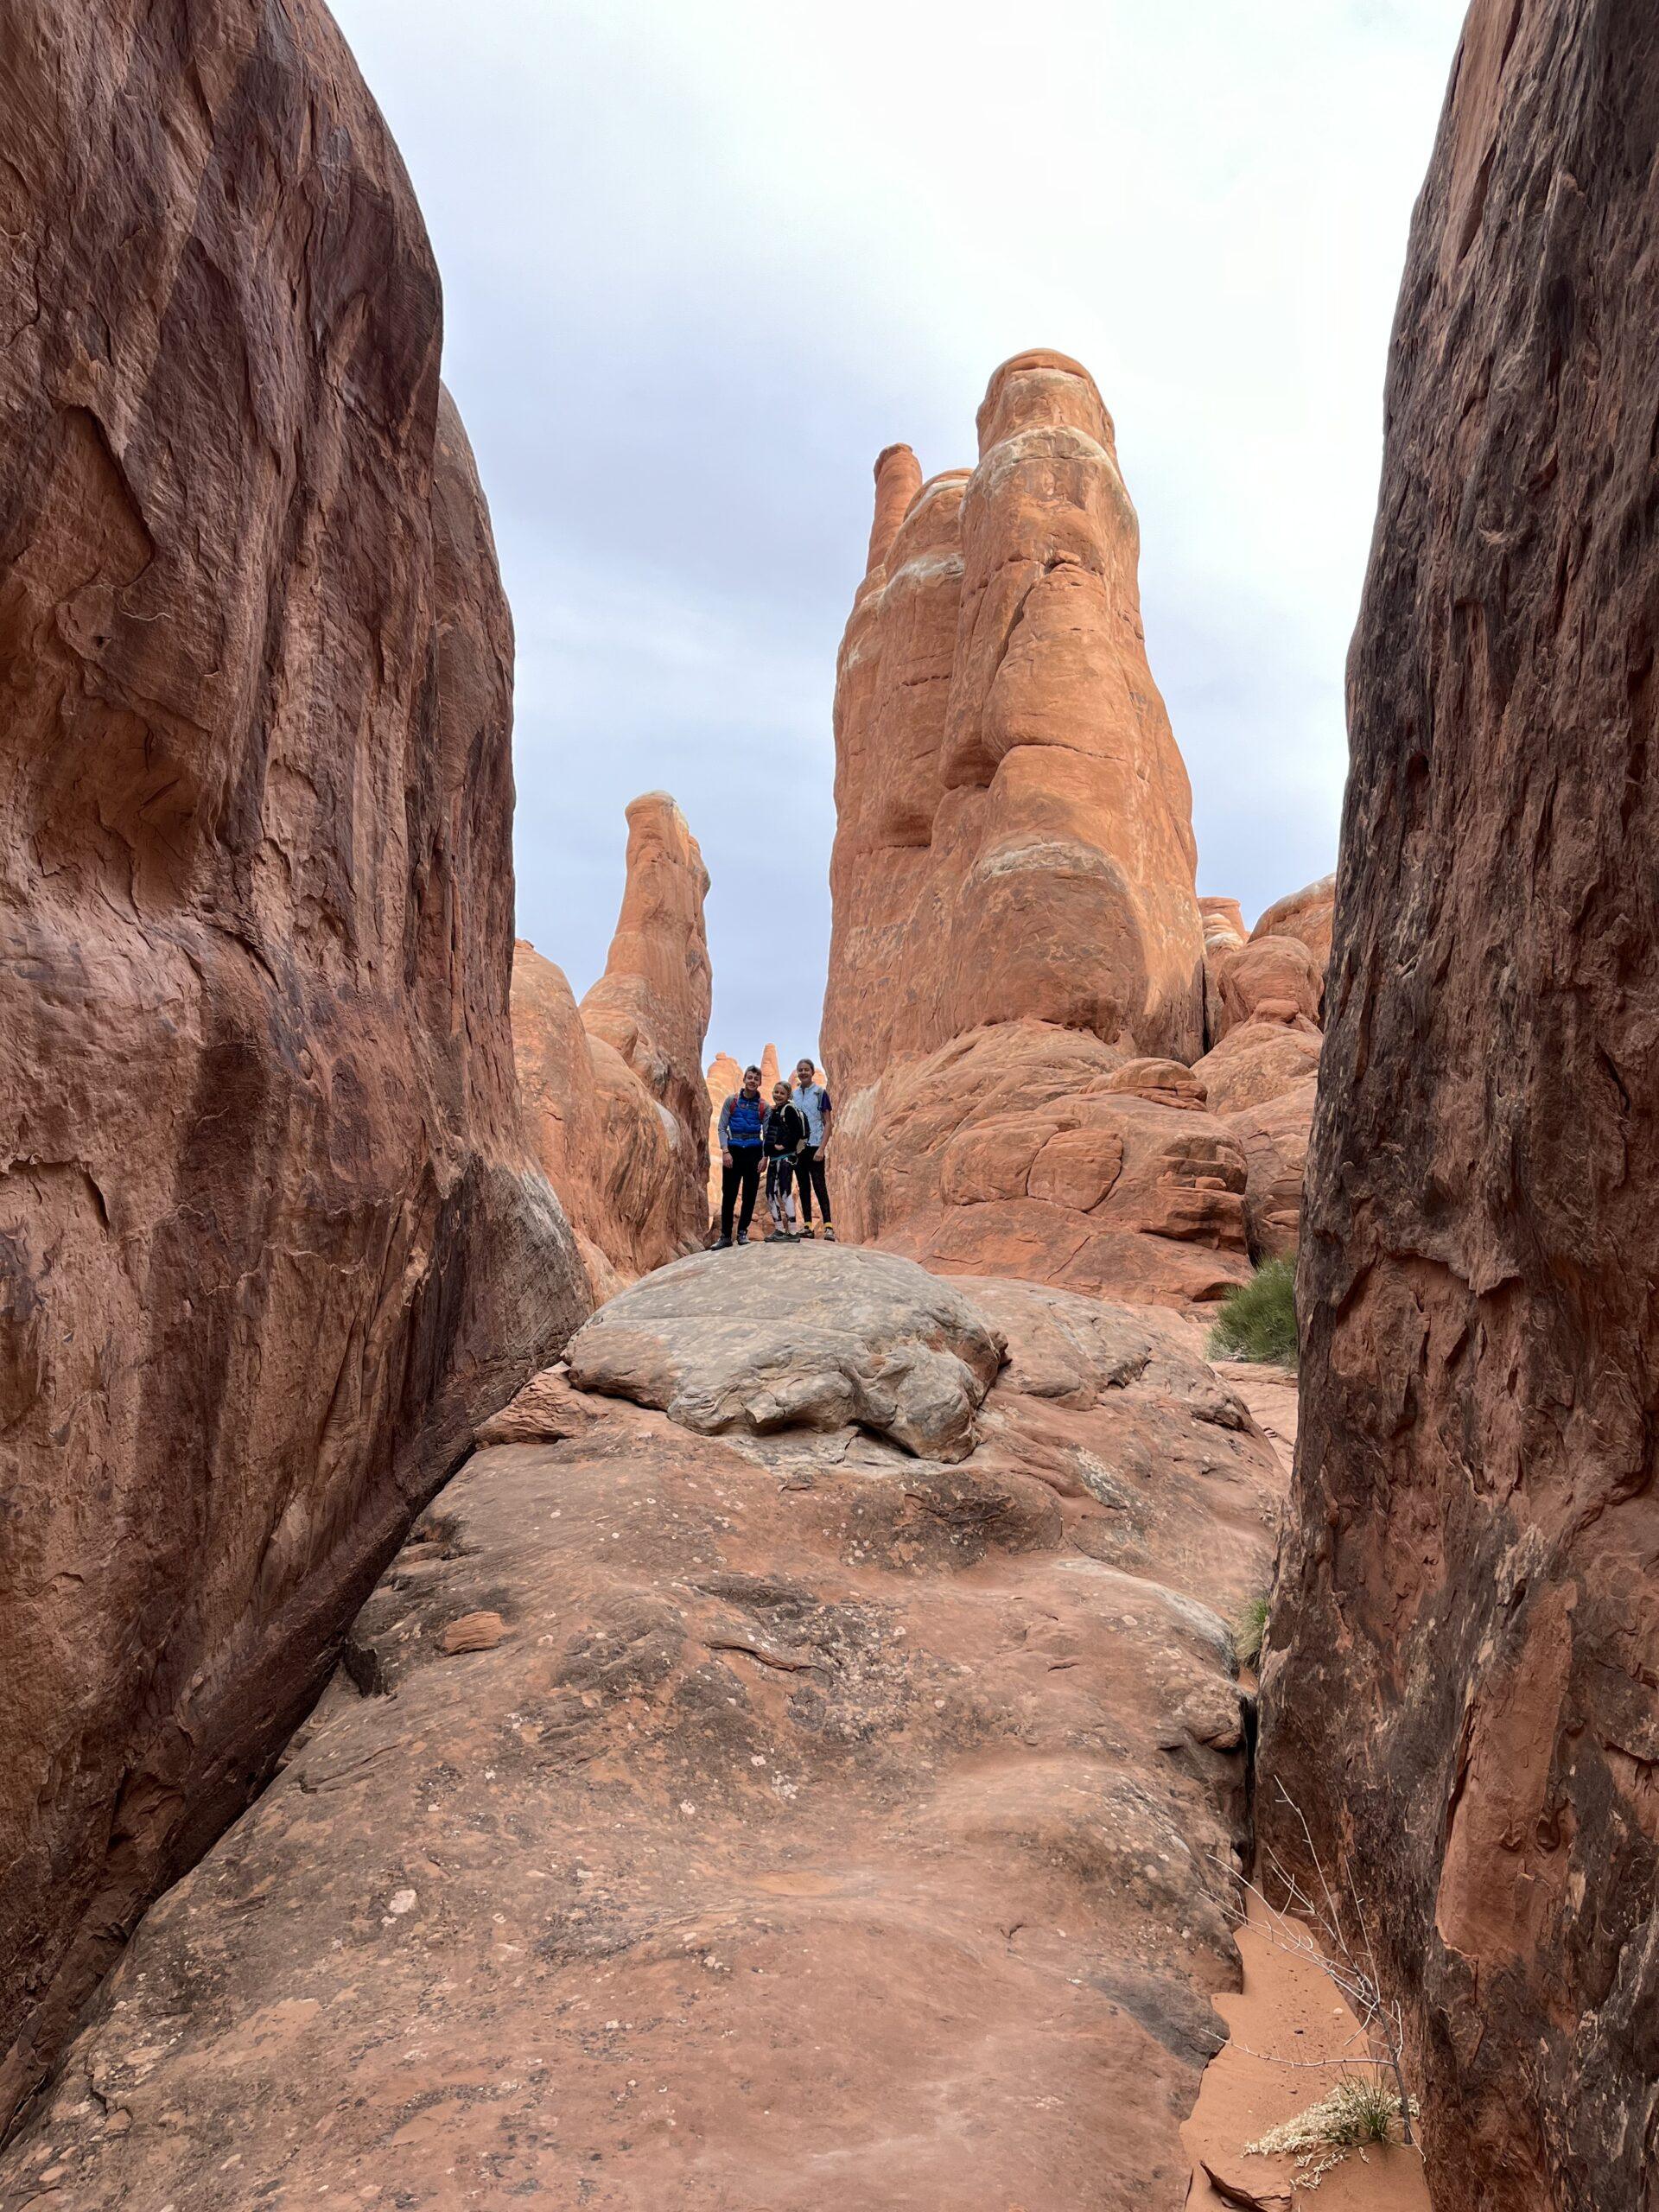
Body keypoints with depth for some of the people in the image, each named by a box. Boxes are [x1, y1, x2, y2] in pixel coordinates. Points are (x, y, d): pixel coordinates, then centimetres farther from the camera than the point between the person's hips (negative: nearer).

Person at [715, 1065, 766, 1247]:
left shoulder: (763, 1107, 4)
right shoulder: (732, 1100, 2)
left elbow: (767, 1134, 3)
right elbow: (722, 1128, 2)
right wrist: (725, 1151, -10)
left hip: (753, 1152, 1)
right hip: (733, 1151, -1)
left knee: (749, 1195, 3)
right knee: (728, 1195, 0)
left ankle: (742, 1232, 14)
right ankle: (725, 1236, 6)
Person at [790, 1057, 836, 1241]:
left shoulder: (820, 1093, -2)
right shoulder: (793, 1095, 11)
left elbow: (828, 1123, -4)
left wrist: (821, 1149, -12)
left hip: (814, 1146, -5)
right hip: (797, 1147, 5)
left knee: (819, 1185, -9)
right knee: (803, 1187, 7)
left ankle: (828, 1226, -9)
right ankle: (807, 1225, 11)